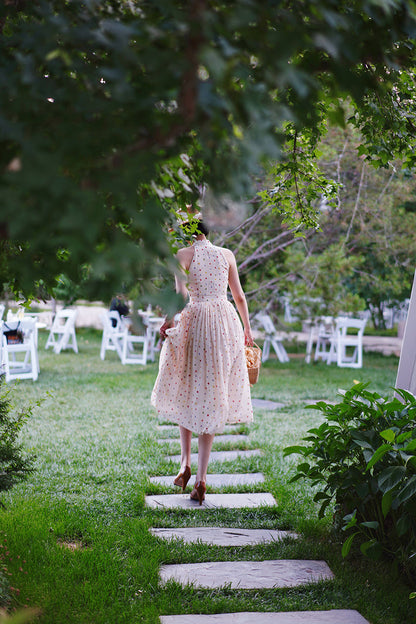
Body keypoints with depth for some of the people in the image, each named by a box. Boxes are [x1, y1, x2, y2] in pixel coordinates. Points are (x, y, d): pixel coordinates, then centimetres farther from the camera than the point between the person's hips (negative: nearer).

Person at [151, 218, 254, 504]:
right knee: (212, 398, 6)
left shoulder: (183, 255, -1)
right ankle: (201, 478, 2)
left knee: (186, 393, 18)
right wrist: (247, 328, 24)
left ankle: (186, 462, 7)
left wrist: (168, 321, 1)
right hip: (226, 322, 2)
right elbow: (239, 296, 13)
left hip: (194, 322, -2)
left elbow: (181, 294, -13)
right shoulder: (226, 254, 9)